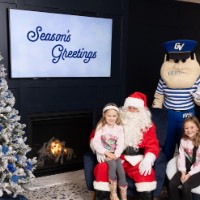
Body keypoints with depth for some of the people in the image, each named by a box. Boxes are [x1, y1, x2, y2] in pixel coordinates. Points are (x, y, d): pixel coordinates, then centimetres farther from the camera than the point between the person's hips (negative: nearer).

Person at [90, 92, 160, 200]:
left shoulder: (148, 125, 10)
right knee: (102, 169, -28)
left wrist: (147, 160, -19)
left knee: (147, 173, -29)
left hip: (136, 159, 0)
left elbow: (152, 145, 1)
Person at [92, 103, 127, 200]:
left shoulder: (119, 128, -1)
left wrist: (115, 155, -20)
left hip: (115, 154, 2)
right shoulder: (101, 127, -6)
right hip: (104, 153, -2)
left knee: (121, 172, -19)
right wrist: (107, 153, -20)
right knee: (113, 164, -30)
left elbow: (120, 144, -6)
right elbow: (96, 143, -12)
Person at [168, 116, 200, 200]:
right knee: (172, 184, -19)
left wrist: (190, 174, -18)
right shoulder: (183, 140, 4)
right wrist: (183, 172, -14)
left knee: (186, 185, -28)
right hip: (187, 168, 5)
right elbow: (181, 157, 0)